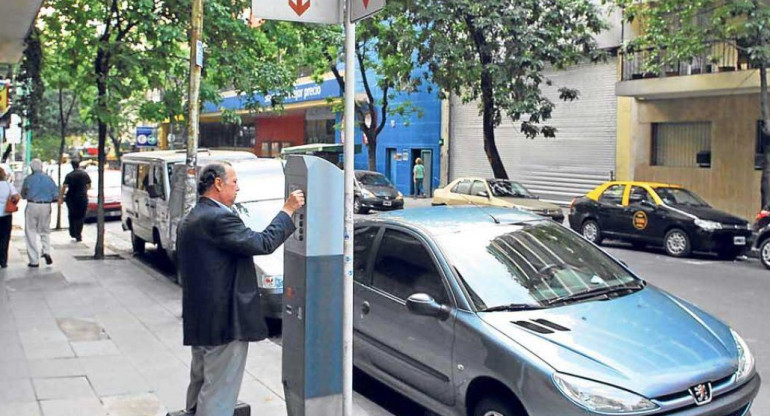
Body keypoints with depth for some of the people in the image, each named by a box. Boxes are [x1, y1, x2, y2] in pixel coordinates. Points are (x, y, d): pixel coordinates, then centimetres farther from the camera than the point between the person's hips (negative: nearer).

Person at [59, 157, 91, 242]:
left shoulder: (69, 175, -5)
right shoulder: (85, 174, 2)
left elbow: (64, 187, -10)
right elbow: (89, 186, 11)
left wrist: (60, 197, -5)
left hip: (71, 198, -1)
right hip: (82, 198, 1)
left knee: (72, 216, 14)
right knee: (80, 217, 5)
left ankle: (73, 233, 16)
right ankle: (78, 235, 0)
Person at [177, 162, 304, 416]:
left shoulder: (190, 220, 13)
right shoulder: (219, 219, -20)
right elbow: (263, 243, -23)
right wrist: (288, 210, -12)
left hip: (198, 320, 11)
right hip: (224, 320, -11)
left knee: (201, 383, 22)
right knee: (220, 391, -2)